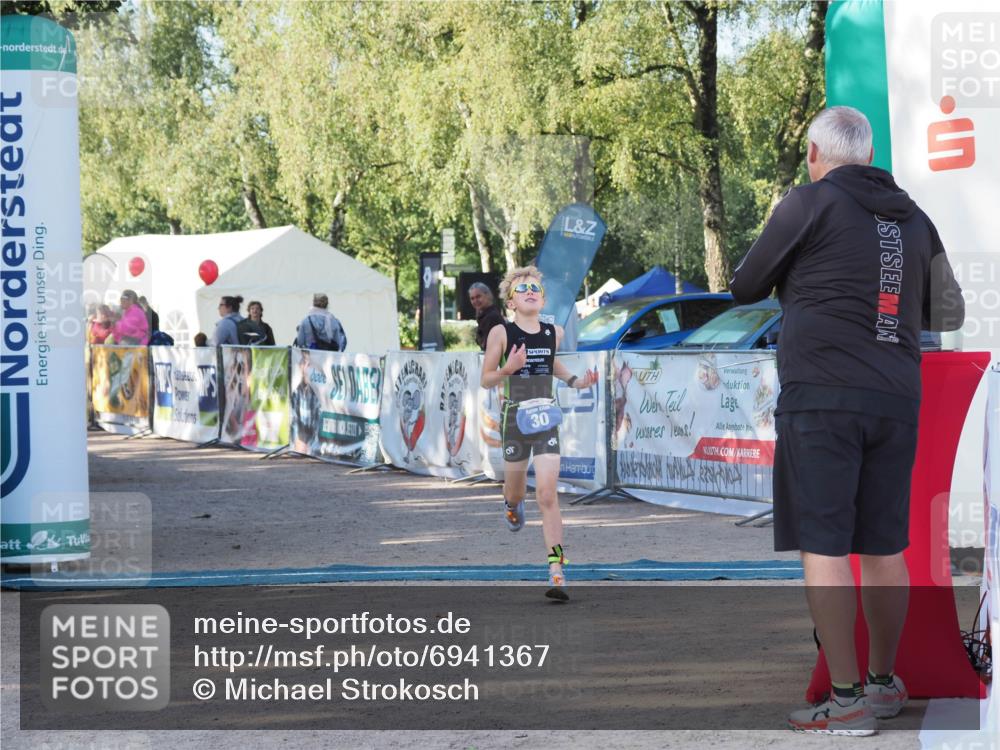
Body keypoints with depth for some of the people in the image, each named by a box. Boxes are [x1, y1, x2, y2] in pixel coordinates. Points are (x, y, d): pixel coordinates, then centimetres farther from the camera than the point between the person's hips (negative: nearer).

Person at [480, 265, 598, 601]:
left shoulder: (554, 332, 4)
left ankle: (557, 571, -14)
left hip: (546, 419, 1)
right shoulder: (501, 333, -7)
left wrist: (575, 381, 12)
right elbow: (485, 380, -2)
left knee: (547, 494, -11)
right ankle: (512, 504, 57)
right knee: (515, 490, 15)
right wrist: (508, 369, -21)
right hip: (514, 418, -1)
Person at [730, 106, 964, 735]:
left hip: (821, 394, -6)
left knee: (823, 547, -5)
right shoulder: (914, 219, 13)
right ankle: (885, 683, 21)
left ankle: (847, 701, -8)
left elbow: (746, 288, 5)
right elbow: (949, 314, 20)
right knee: (885, 547, 12)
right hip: (895, 400, 6)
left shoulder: (811, 203, -3)